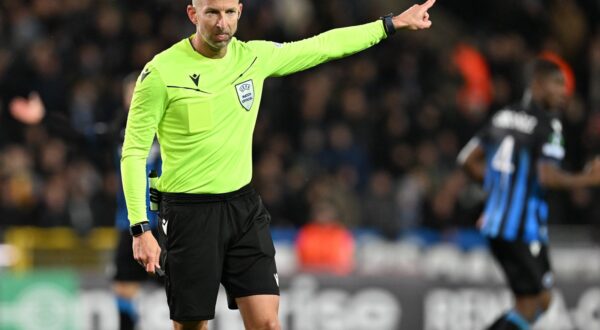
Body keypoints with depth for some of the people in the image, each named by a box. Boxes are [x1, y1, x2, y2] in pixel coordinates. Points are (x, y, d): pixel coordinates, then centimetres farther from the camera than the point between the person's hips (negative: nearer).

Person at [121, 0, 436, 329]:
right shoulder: (161, 72, -12)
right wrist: (140, 228, -16)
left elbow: (322, 46, 16)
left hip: (244, 206, 4)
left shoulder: (254, 57, 2)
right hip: (189, 212, -4)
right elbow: (134, 152, -9)